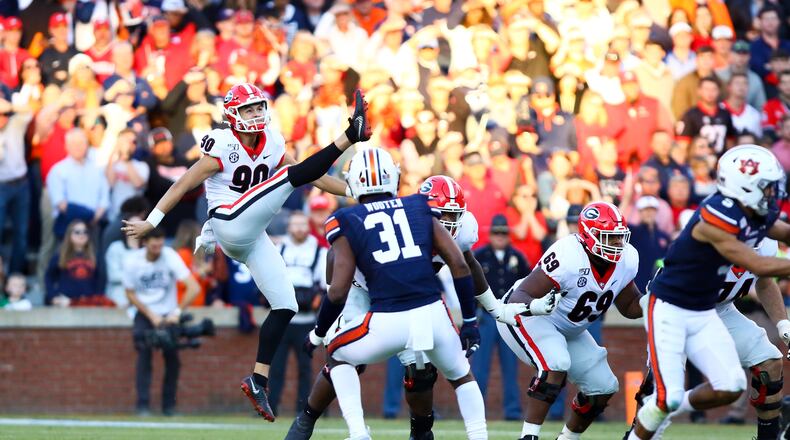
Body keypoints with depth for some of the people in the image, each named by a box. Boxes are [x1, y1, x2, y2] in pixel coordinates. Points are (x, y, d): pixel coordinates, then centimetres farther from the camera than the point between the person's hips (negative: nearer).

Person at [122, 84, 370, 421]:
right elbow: (183, 185, -7)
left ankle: (258, 380, 2)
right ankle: (350, 136, -33)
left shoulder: (272, 145, 11)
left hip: (253, 239, 8)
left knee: (286, 306, 2)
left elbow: (311, 177, 16)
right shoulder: (223, 147, -8)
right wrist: (150, 222, -7)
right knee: (292, 175, -16)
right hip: (230, 224, -8)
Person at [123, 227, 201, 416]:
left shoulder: (170, 257, -17)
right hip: (144, 313, 0)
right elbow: (130, 294, -2)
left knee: (172, 355, -10)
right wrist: (151, 316, -11)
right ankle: (143, 405, -15)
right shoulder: (132, 262, -14)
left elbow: (194, 288, -23)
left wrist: (177, 312, -28)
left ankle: (169, 406, 4)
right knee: (144, 354, -17)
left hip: (168, 313, 0)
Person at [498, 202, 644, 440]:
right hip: (526, 317, -8)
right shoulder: (568, 257, -33)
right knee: (555, 366, -33)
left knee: (603, 388, 5)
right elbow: (520, 296, -34)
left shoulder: (625, 260, -11)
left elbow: (630, 306, 5)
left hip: (568, 331, 8)